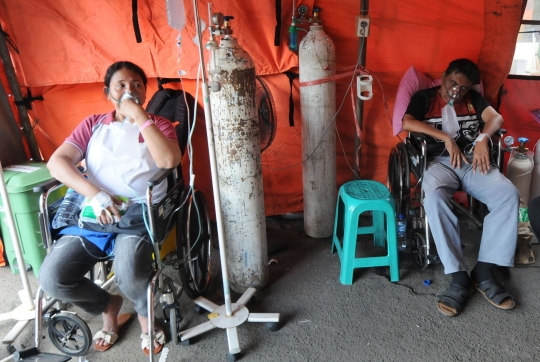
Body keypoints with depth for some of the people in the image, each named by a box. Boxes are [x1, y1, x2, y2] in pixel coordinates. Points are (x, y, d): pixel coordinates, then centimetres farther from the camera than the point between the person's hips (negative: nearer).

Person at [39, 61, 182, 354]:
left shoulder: (158, 124, 11)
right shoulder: (92, 124, 16)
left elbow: (169, 160, -11)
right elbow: (57, 161, 2)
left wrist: (139, 116, -8)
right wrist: (94, 195, -13)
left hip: (139, 213, -3)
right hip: (92, 214, 4)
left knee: (129, 275, -30)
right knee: (52, 278, -15)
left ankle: (146, 314, 7)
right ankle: (108, 306, 17)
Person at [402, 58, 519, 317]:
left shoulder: (473, 99, 22)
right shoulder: (424, 97, 12)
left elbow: (495, 117, 4)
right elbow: (407, 123, -8)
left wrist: (482, 138, -18)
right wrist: (446, 137, -13)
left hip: (474, 160, 4)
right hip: (440, 162, -3)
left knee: (509, 195, -25)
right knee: (434, 197, -38)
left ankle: (483, 272, -19)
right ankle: (459, 277, -33)